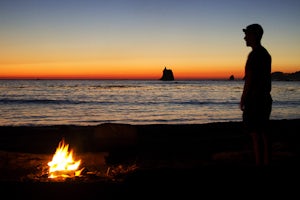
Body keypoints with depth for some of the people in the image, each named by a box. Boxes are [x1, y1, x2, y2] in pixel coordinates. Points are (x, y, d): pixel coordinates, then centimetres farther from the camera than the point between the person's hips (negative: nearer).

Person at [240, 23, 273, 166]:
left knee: (255, 135, -7)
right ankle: (266, 163, 15)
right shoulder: (266, 54, 16)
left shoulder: (254, 55, -14)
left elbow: (249, 79, -17)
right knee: (264, 133, 11)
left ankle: (259, 163, -5)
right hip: (265, 98, 10)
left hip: (254, 99, -10)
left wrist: (242, 99, -12)